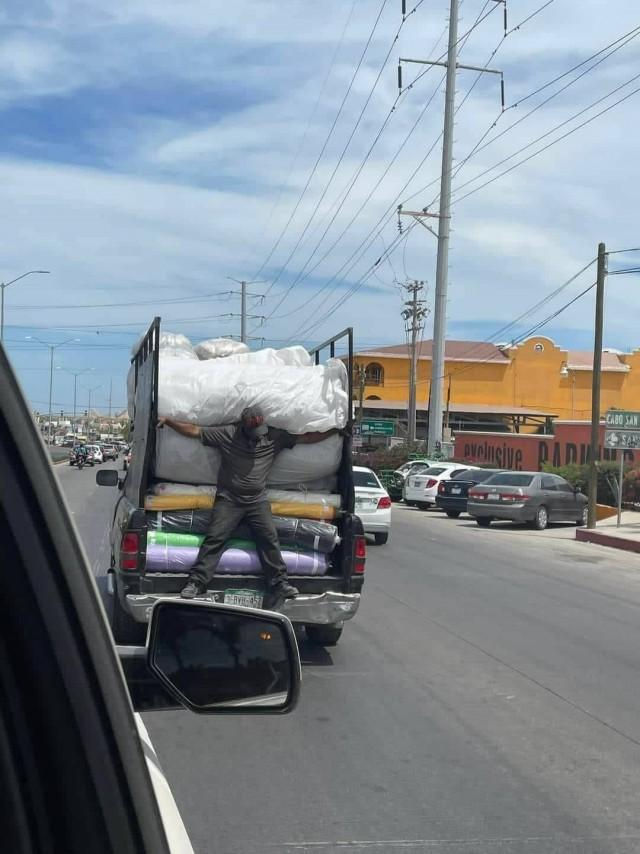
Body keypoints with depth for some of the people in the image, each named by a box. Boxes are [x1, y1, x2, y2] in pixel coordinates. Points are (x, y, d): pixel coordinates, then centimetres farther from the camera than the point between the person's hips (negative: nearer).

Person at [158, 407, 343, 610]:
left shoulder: (275, 437, 5)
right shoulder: (226, 434, -1)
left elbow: (307, 437, 7)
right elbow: (194, 430, 0)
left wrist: (335, 430, 5)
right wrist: (168, 421, -5)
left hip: (258, 501, 1)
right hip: (228, 499, -1)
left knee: (269, 537, -12)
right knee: (214, 538, -10)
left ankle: (280, 583, -6)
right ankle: (196, 582, -9)